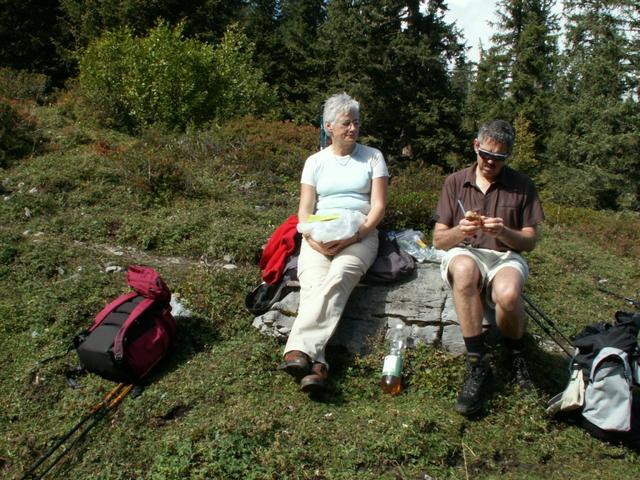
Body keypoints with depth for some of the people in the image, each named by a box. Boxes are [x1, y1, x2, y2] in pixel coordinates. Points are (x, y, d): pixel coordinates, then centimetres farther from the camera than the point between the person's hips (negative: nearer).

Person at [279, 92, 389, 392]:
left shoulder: (372, 157, 11)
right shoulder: (315, 162, 15)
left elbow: (378, 206, 2)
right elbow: (304, 210, 8)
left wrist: (355, 235, -14)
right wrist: (314, 239, -13)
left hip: (360, 235, -1)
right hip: (319, 237, 2)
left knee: (338, 278, -34)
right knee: (312, 285, -30)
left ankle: (299, 351, -45)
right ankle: (316, 364, -45)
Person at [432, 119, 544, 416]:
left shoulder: (522, 186, 10)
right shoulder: (455, 183, 10)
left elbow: (530, 242, 8)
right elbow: (438, 240, 7)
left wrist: (504, 232, -13)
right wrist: (460, 231, -16)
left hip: (505, 258, 0)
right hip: (463, 254, 0)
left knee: (508, 293, -37)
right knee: (465, 268, -39)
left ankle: (516, 355, -2)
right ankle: (478, 365, -29)